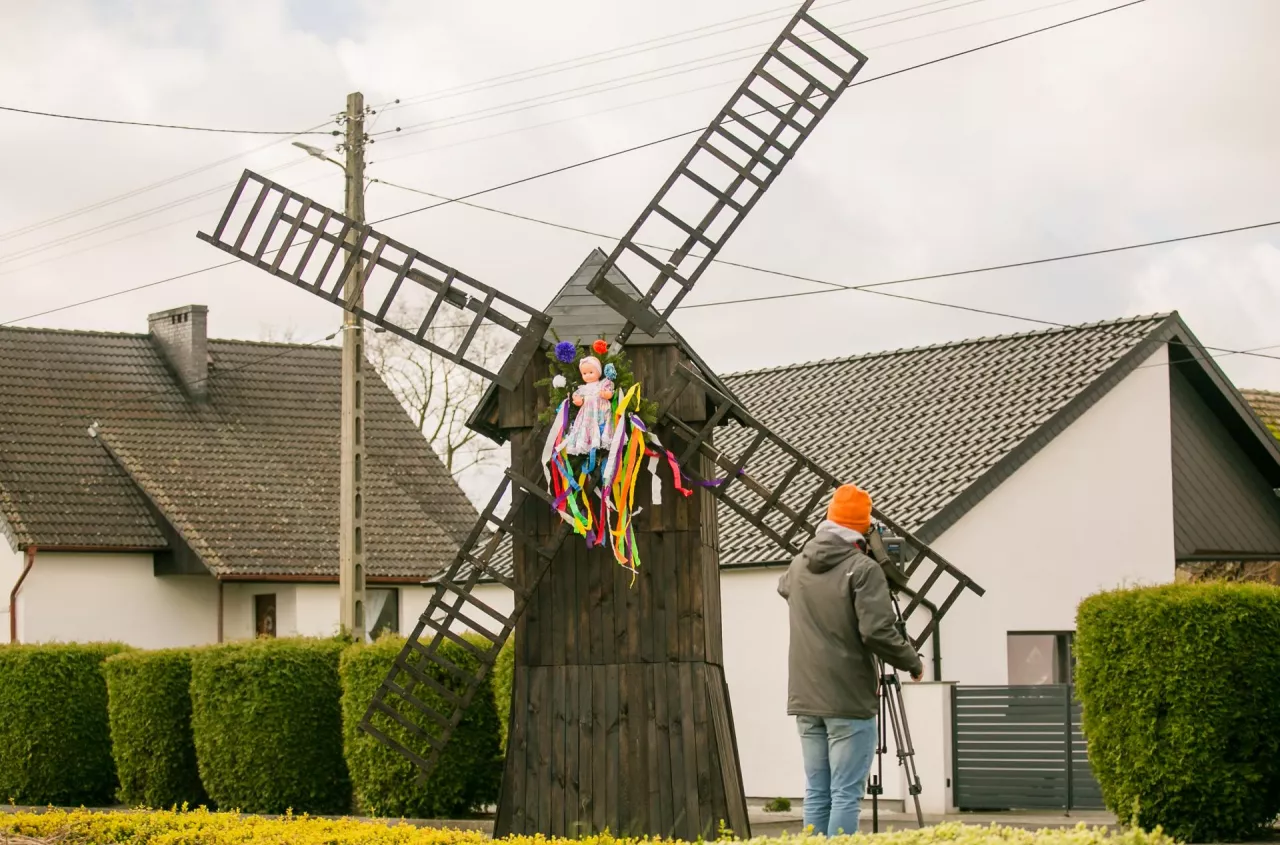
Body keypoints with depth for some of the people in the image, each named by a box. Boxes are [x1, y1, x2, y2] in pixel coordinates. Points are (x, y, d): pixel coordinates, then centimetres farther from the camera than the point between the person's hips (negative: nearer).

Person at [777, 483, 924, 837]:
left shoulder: (800, 566, 10)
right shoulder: (862, 569, -11)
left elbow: (784, 586, 34)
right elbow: (878, 632, -18)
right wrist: (913, 663, -2)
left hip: (806, 700, 7)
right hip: (849, 701, -6)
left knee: (817, 792, 10)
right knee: (846, 794, -5)